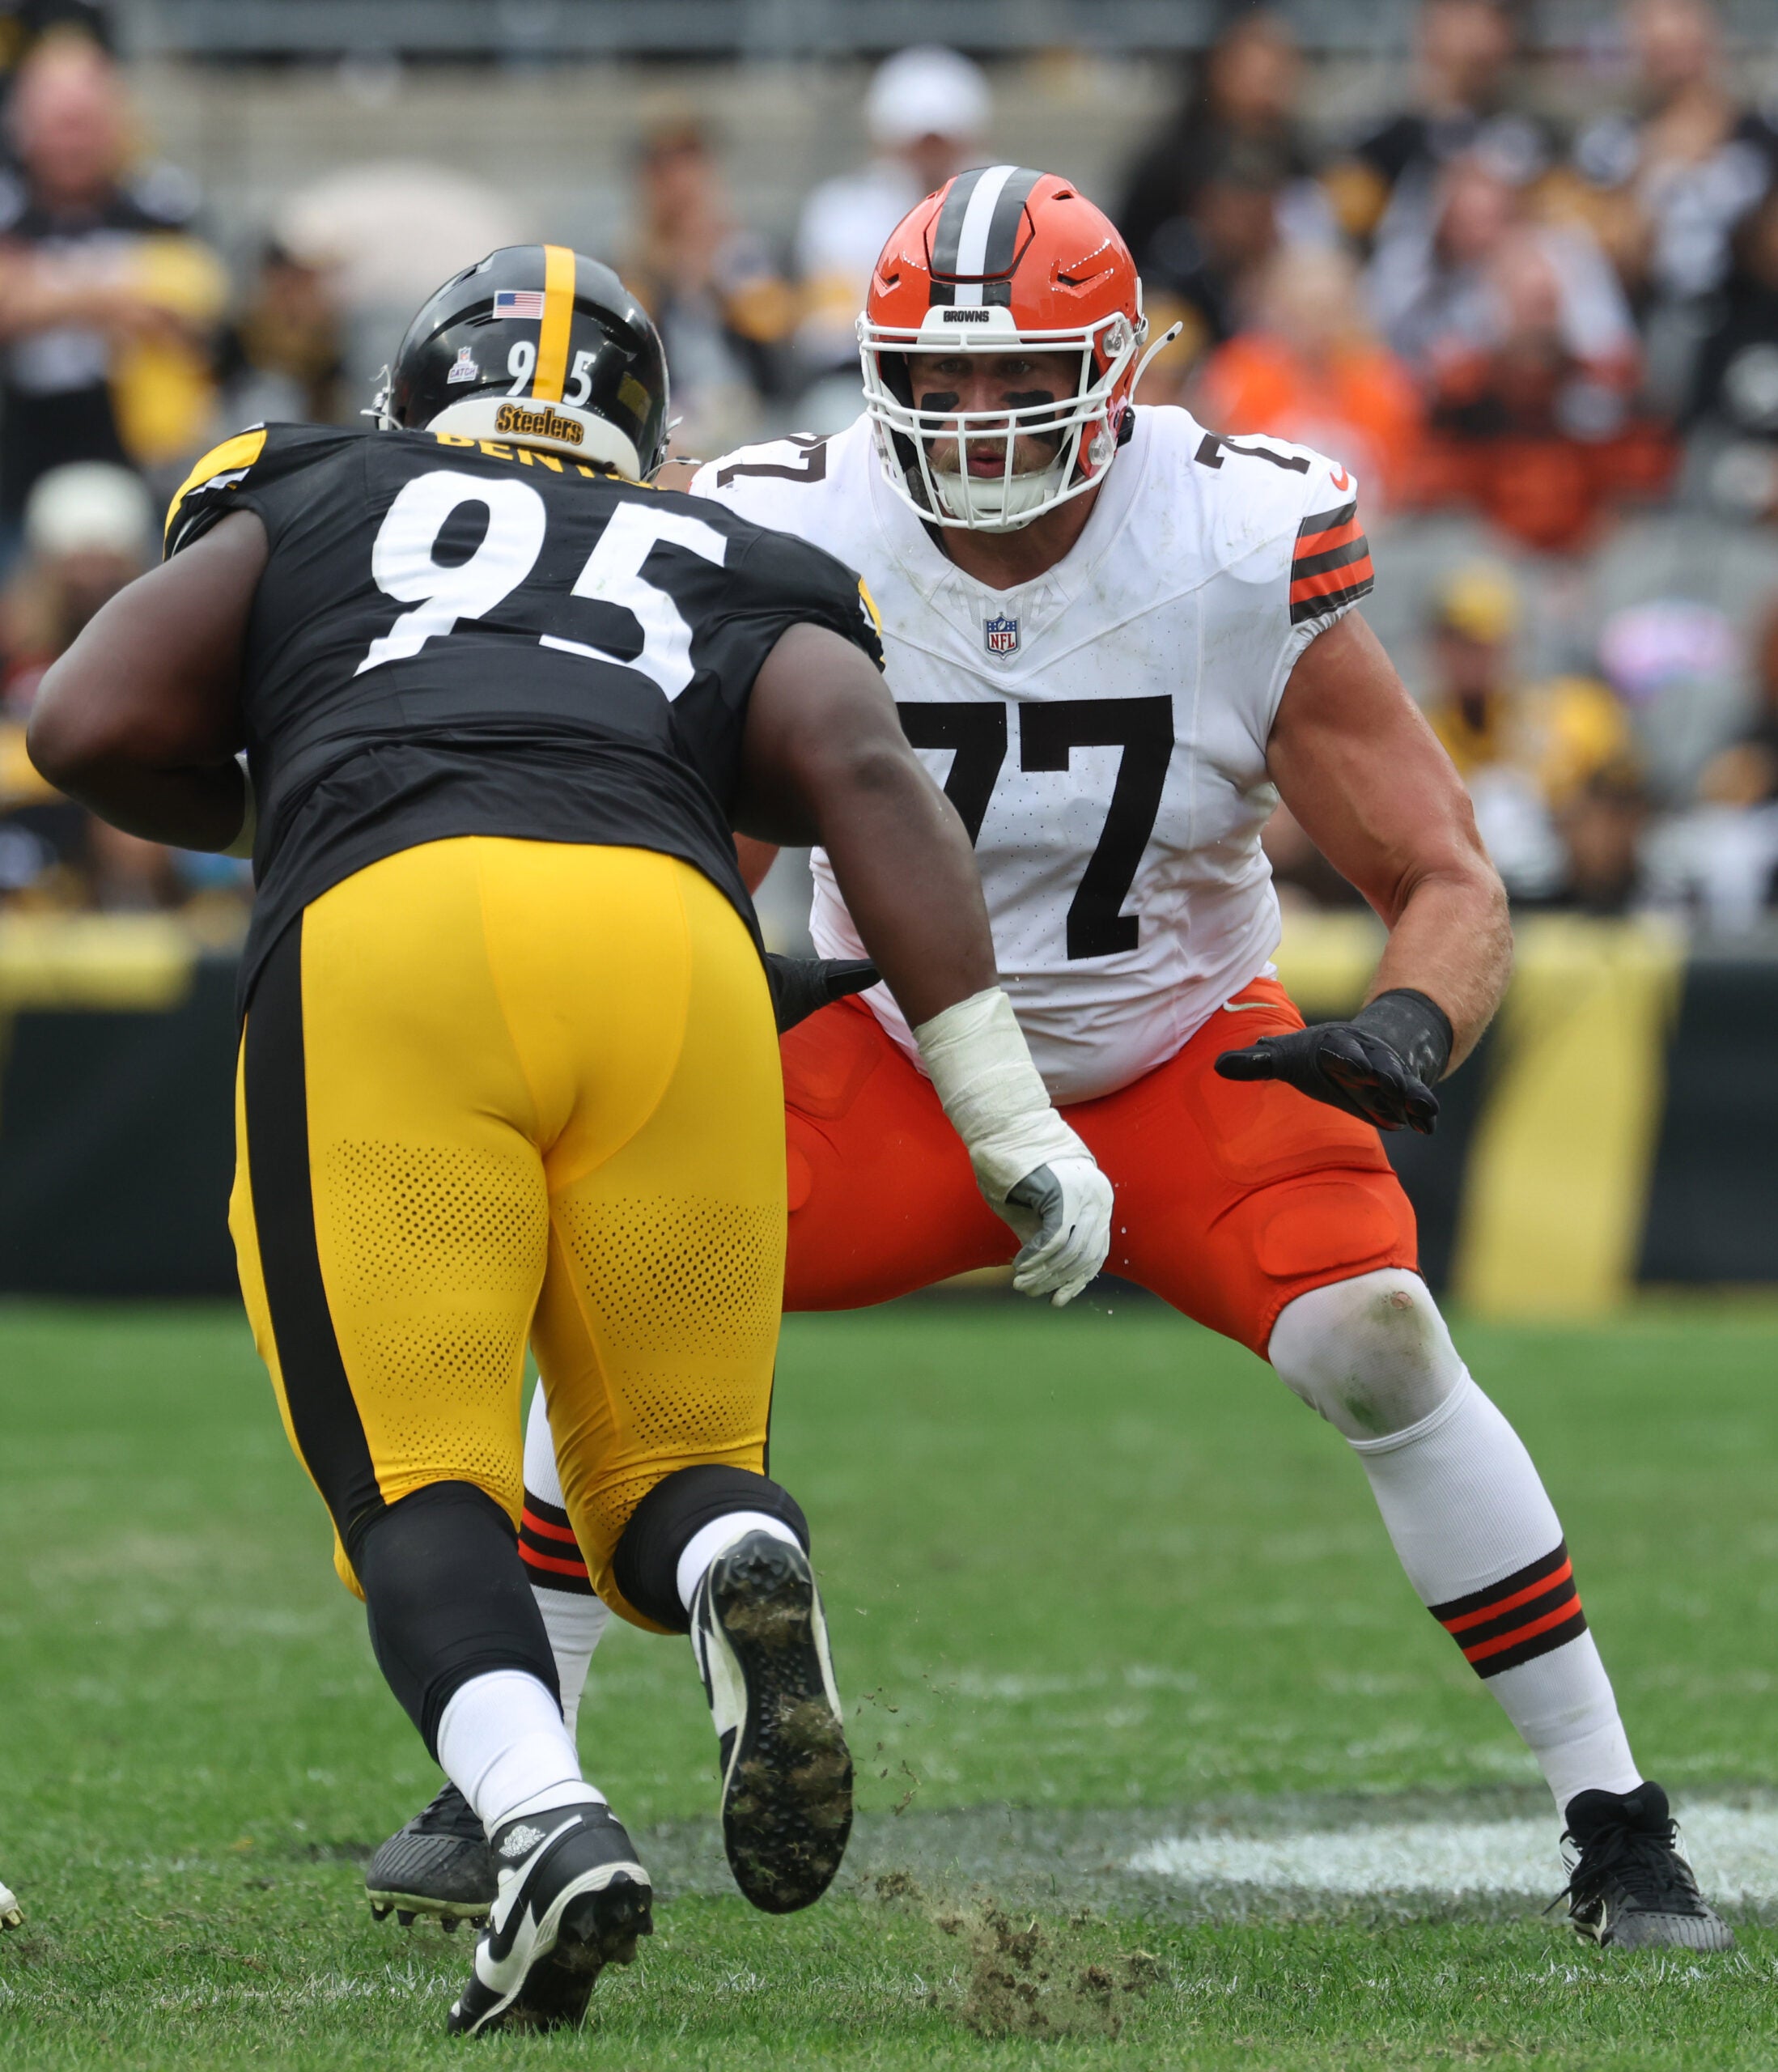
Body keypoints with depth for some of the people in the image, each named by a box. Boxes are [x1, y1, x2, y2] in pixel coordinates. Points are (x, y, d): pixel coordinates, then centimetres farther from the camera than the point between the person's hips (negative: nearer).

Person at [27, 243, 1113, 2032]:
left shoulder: (311, 509, 30)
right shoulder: (743, 588, 31)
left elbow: (94, 726, 17)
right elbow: (864, 774, 12)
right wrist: (1012, 1126, 7)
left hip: (374, 941, -2)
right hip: (667, 932, 2)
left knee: (417, 1482, 2)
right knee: (674, 1472, 15)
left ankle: (545, 1818, -28)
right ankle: (744, 1571, -21)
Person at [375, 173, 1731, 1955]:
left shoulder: (1245, 561, -21)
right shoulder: (795, 554, -18)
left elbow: (1448, 885, -16)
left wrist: (1410, 1028, -38)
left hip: (1188, 1064, -2)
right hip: (908, 1064, 2)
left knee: (1376, 1341, -25)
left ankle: (1615, 1829, -13)